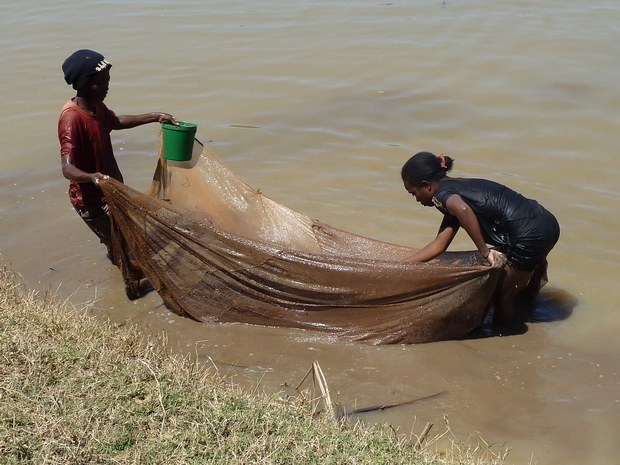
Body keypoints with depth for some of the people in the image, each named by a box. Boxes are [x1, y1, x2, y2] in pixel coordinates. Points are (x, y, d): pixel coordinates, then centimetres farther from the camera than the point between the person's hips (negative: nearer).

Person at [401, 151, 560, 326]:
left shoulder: (442, 194, -7)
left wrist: (485, 252, -25)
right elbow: (439, 245, 19)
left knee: (501, 297, 5)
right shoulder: (456, 188, 19)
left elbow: (463, 210, -33)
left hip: (531, 233, -9)